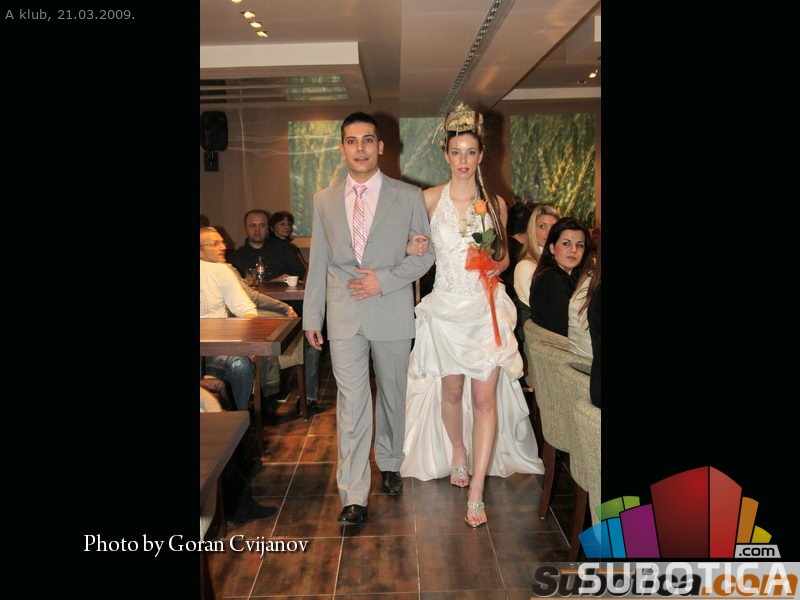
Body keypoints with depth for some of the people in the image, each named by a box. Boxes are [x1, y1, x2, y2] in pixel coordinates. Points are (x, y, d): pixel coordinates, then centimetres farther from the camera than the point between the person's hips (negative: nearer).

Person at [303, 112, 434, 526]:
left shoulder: (408, 196, 1)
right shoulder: (324, 200, 7)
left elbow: (426, 253, 1)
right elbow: (317, 263, 9)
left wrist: (385, 280, -13)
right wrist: (311, 316, 7)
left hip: (392, 312, 0)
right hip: (344, 315, 1)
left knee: (392, 394, 15)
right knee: (351, 403, -2)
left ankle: (389, 463, 38)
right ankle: (354, 496, 5)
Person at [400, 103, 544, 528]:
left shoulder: (495, 203, 5)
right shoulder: (429, 199, 1)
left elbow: (503, 254, 14)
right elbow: (418, 248, 12)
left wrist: (498, 265, -7)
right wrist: (414, 249, -10)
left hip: (487, 307, 0)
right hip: (446, 307, 0)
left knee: (485, 398, -5)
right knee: (451, 390, 12)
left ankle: (476, 494, 3)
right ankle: (457, 453, 41)